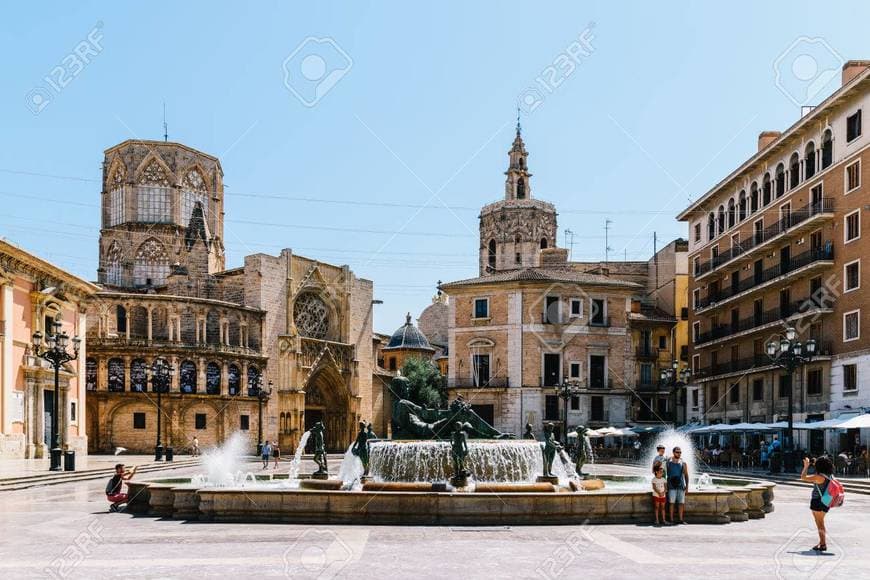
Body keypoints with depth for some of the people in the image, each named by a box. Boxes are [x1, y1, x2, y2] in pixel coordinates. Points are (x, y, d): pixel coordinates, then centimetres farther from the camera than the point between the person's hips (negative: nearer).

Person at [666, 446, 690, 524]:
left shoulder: (683, 463, 7)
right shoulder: (669, 462, 2)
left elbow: (686, 475, 9)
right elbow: (664, 472, 6)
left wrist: (687, 485, 1)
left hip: (681, 485, 2)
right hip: (672, 485, -2)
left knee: (681, 503, 1)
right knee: (672, 503, -5)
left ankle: (681, 519, 7)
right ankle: (672, 519, -1)